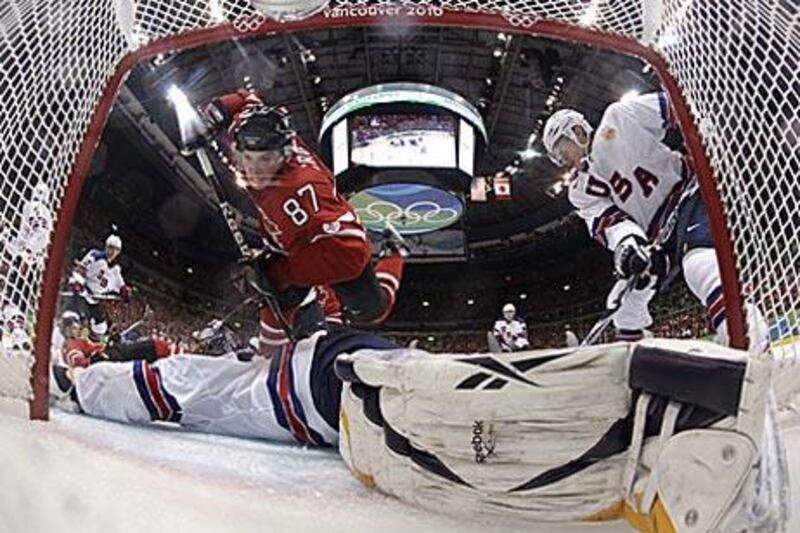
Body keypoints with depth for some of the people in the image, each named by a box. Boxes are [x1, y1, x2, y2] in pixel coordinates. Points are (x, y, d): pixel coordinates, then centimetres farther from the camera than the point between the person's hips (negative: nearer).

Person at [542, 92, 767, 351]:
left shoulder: (618, 119, -5)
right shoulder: (581, 190, 9)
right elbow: (605, 218, -9)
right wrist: (627, 242, -30)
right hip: (654, 236, 8)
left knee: (697, 257, -37)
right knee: (627, 298, 13)